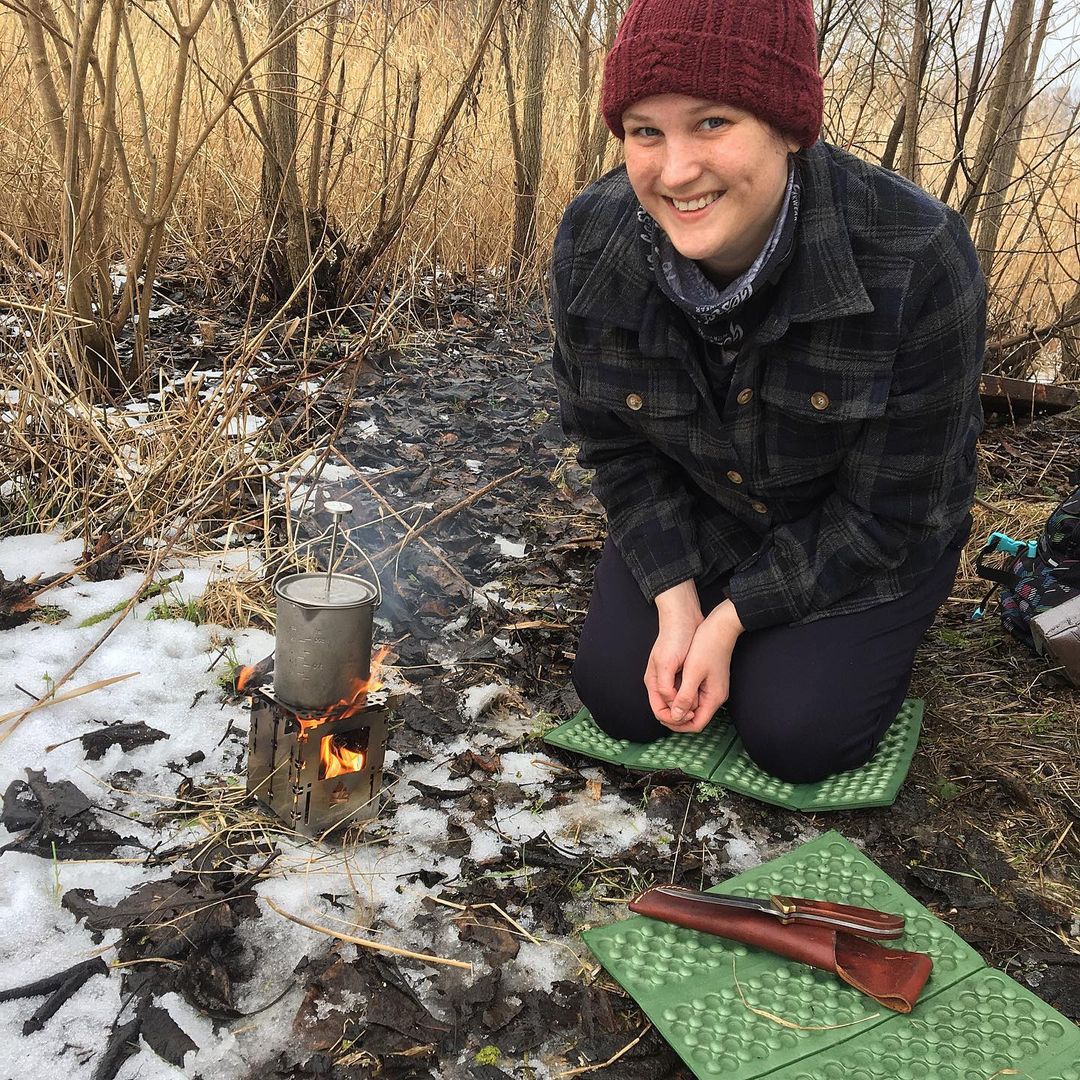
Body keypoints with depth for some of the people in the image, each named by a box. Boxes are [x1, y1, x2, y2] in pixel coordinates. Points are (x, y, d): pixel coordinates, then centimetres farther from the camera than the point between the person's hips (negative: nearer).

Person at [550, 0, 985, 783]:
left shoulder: (916, 259, -33)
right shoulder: (592, 244, -22)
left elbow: (884, 510, -22)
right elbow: (616, 449, -8)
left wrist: (732, 619, -21)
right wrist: (676, 602, -17)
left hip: (864, 543, -2)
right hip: (695, 517, 3)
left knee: (794, 733, -13)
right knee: (620, 699, -4)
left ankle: (878, 639, 21)